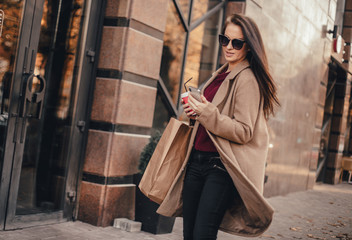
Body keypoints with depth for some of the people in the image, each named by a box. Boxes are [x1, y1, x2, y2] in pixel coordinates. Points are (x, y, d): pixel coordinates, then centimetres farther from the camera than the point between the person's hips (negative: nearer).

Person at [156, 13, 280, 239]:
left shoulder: (248, 79, -10)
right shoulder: (221, 74, 17)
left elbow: (243, 132, -15)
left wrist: (208, 113, -24)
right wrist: (196, 111, 10)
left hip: (223, 166, -8)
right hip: (197, 161, 8)